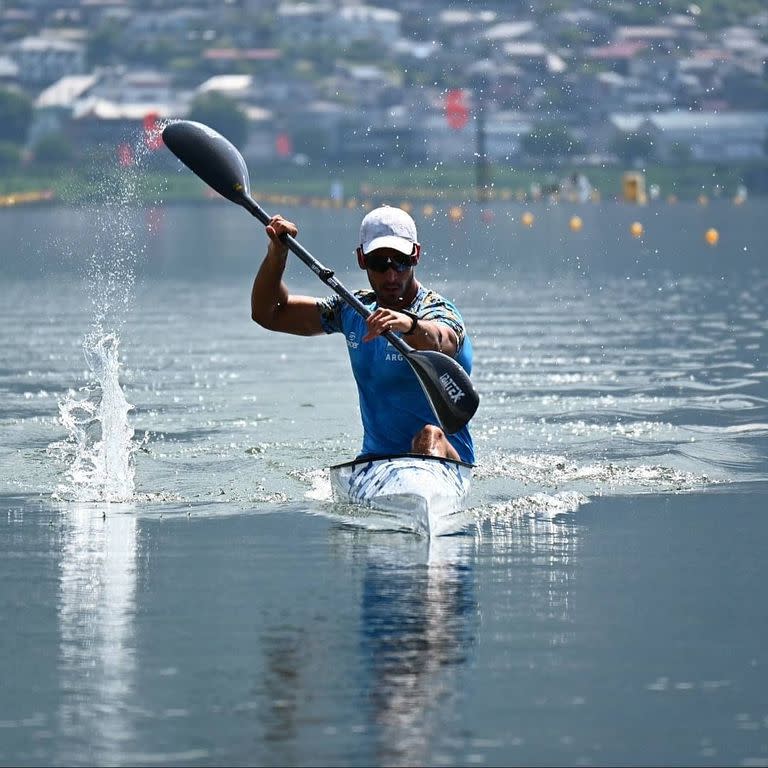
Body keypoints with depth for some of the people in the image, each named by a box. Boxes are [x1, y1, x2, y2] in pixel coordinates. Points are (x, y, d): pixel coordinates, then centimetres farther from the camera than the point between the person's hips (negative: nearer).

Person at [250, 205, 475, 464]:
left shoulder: (439, 312, -11)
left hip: (447, 461, -6)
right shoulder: (353, 311, 10)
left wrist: (409, 324, -61)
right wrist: (277, 252, -2)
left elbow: (437, 342, -38)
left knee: (430, 436, -38)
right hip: (374, 461, 6)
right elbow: (267, 313, 15)